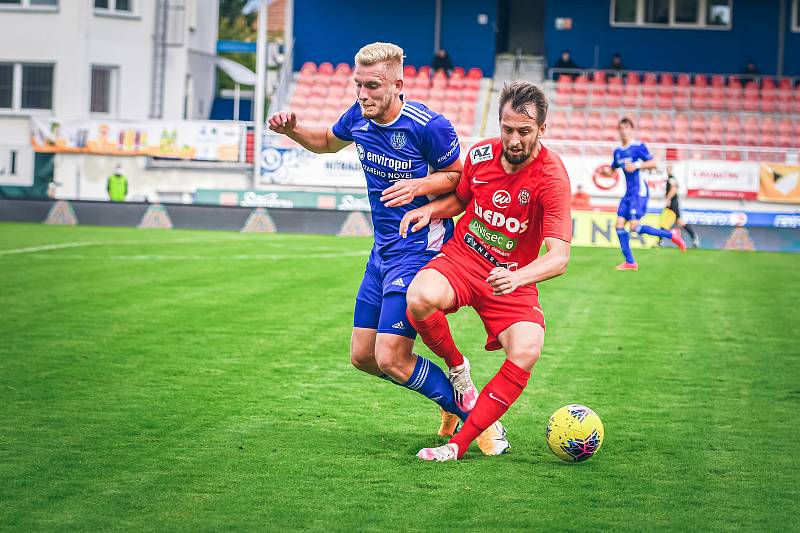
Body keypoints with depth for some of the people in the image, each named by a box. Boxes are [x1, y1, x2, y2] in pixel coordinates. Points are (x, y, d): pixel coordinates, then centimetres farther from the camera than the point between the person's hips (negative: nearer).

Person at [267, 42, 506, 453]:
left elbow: (460, 178, -6)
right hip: (382, 251, 8)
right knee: (362, 357, 9)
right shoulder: (359, 116, 0)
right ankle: (451, 388, 26)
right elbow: (327, 141, 22)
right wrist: (292, 130, 3)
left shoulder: (429, 126, -20)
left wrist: (419, 186, -25)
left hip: (420, 249, -8)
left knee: (390, 360, -15)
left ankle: (476, 415, 3)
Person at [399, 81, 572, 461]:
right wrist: (429, 210, -3)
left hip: (512, 278, -2)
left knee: (526, 353, -28)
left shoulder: (552, 178, -18)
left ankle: (459, 444, -15)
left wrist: (517, 278, -46)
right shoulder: (480, 154, -5)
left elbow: (559, 257, -26)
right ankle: (456, 368, -1)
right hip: (460, 258, 2)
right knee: (420, 298, -33)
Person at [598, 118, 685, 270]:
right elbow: (612, 170, 26)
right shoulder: (618, 152, 15)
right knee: (619, 224, -1)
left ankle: (671, 235, -1)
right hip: (628, 192, 8)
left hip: (639, 190, -8)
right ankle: (630, 262, 5)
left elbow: (653, 163, -12)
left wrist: (637, 165, -25)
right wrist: (606, 171, 3)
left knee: (635, 226, -16)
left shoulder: (638, 146, -6)